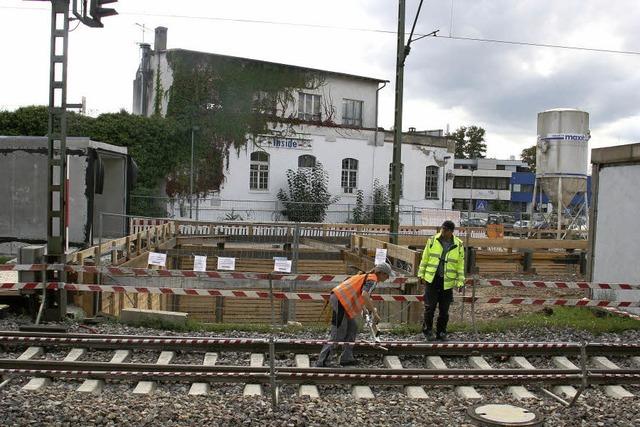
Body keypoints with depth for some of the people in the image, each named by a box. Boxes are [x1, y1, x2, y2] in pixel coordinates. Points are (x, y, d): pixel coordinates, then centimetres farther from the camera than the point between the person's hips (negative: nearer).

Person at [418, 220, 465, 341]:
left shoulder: (458, 245, 1)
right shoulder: (432, 240, 2)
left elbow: (460, 265, 6)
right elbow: (425, 258, 8)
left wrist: (460, 282, 2)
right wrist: (421, 274, 8)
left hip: (447, 282, 1)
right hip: (431, 280, -1)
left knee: (444, 310, 6)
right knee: (430, 307, -2)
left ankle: (441, 333, 20)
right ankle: (427, 330, 13)